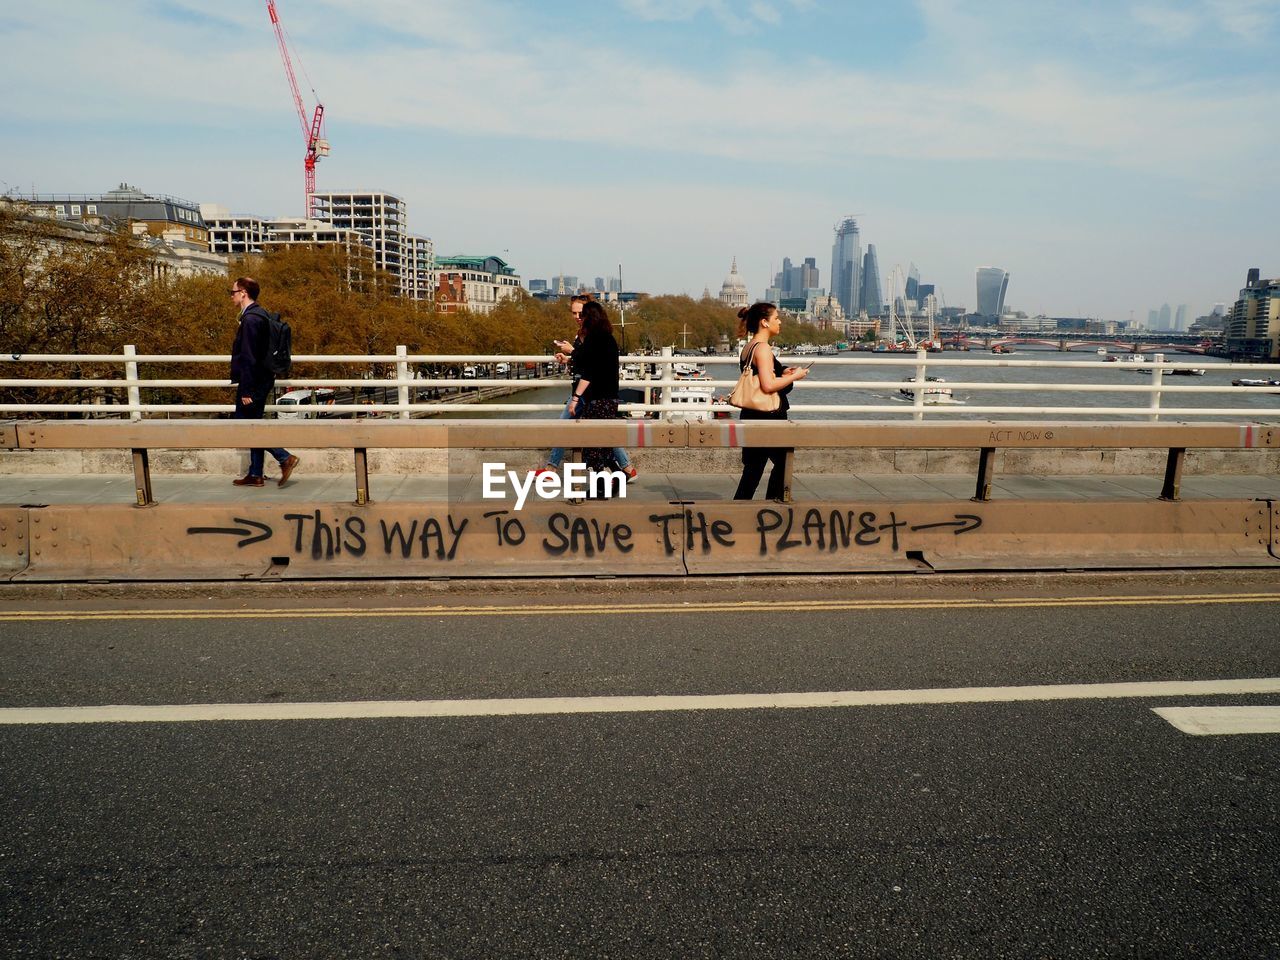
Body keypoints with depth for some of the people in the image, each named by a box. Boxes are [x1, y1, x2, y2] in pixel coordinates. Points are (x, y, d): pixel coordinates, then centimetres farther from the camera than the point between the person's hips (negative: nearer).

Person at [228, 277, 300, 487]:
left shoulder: (250, 319, -18)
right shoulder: (260, 314, 13)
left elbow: (248, 357, -21)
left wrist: (246, 390, -20)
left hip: (253, 383, -10)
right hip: (261, 381, 10)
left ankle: (285, 458, -6)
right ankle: (255, 475, 18)